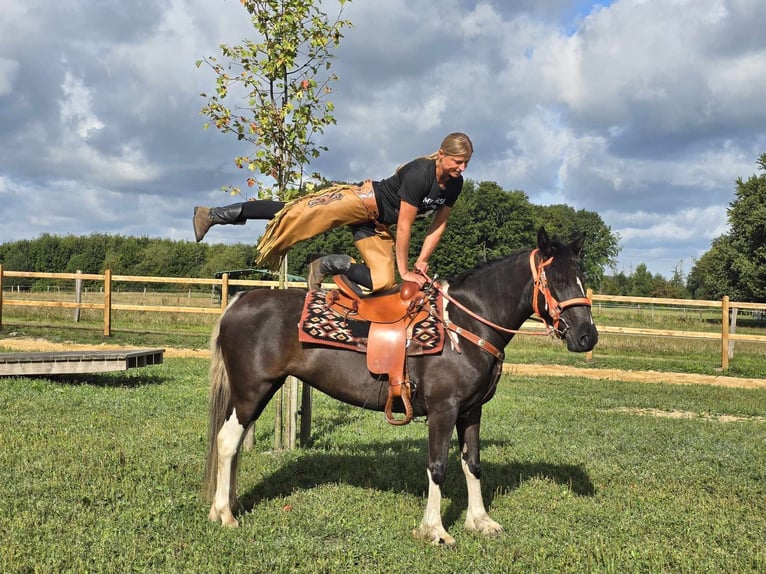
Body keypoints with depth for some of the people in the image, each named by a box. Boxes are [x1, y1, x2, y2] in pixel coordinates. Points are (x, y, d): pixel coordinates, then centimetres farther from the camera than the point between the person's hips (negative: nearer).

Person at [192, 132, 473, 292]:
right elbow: (404, 225, -24)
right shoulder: (420, 173, -26)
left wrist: (421, 262, -1)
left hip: (376, 224, 7)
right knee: (294, 213, -13)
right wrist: (404, 268, -18)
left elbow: (439, 224, 7)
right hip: (362, 200, -7)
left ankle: (330, 264, 6)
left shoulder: (454, 184, -2)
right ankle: (215, 215, -7)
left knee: (382, 281, -9)